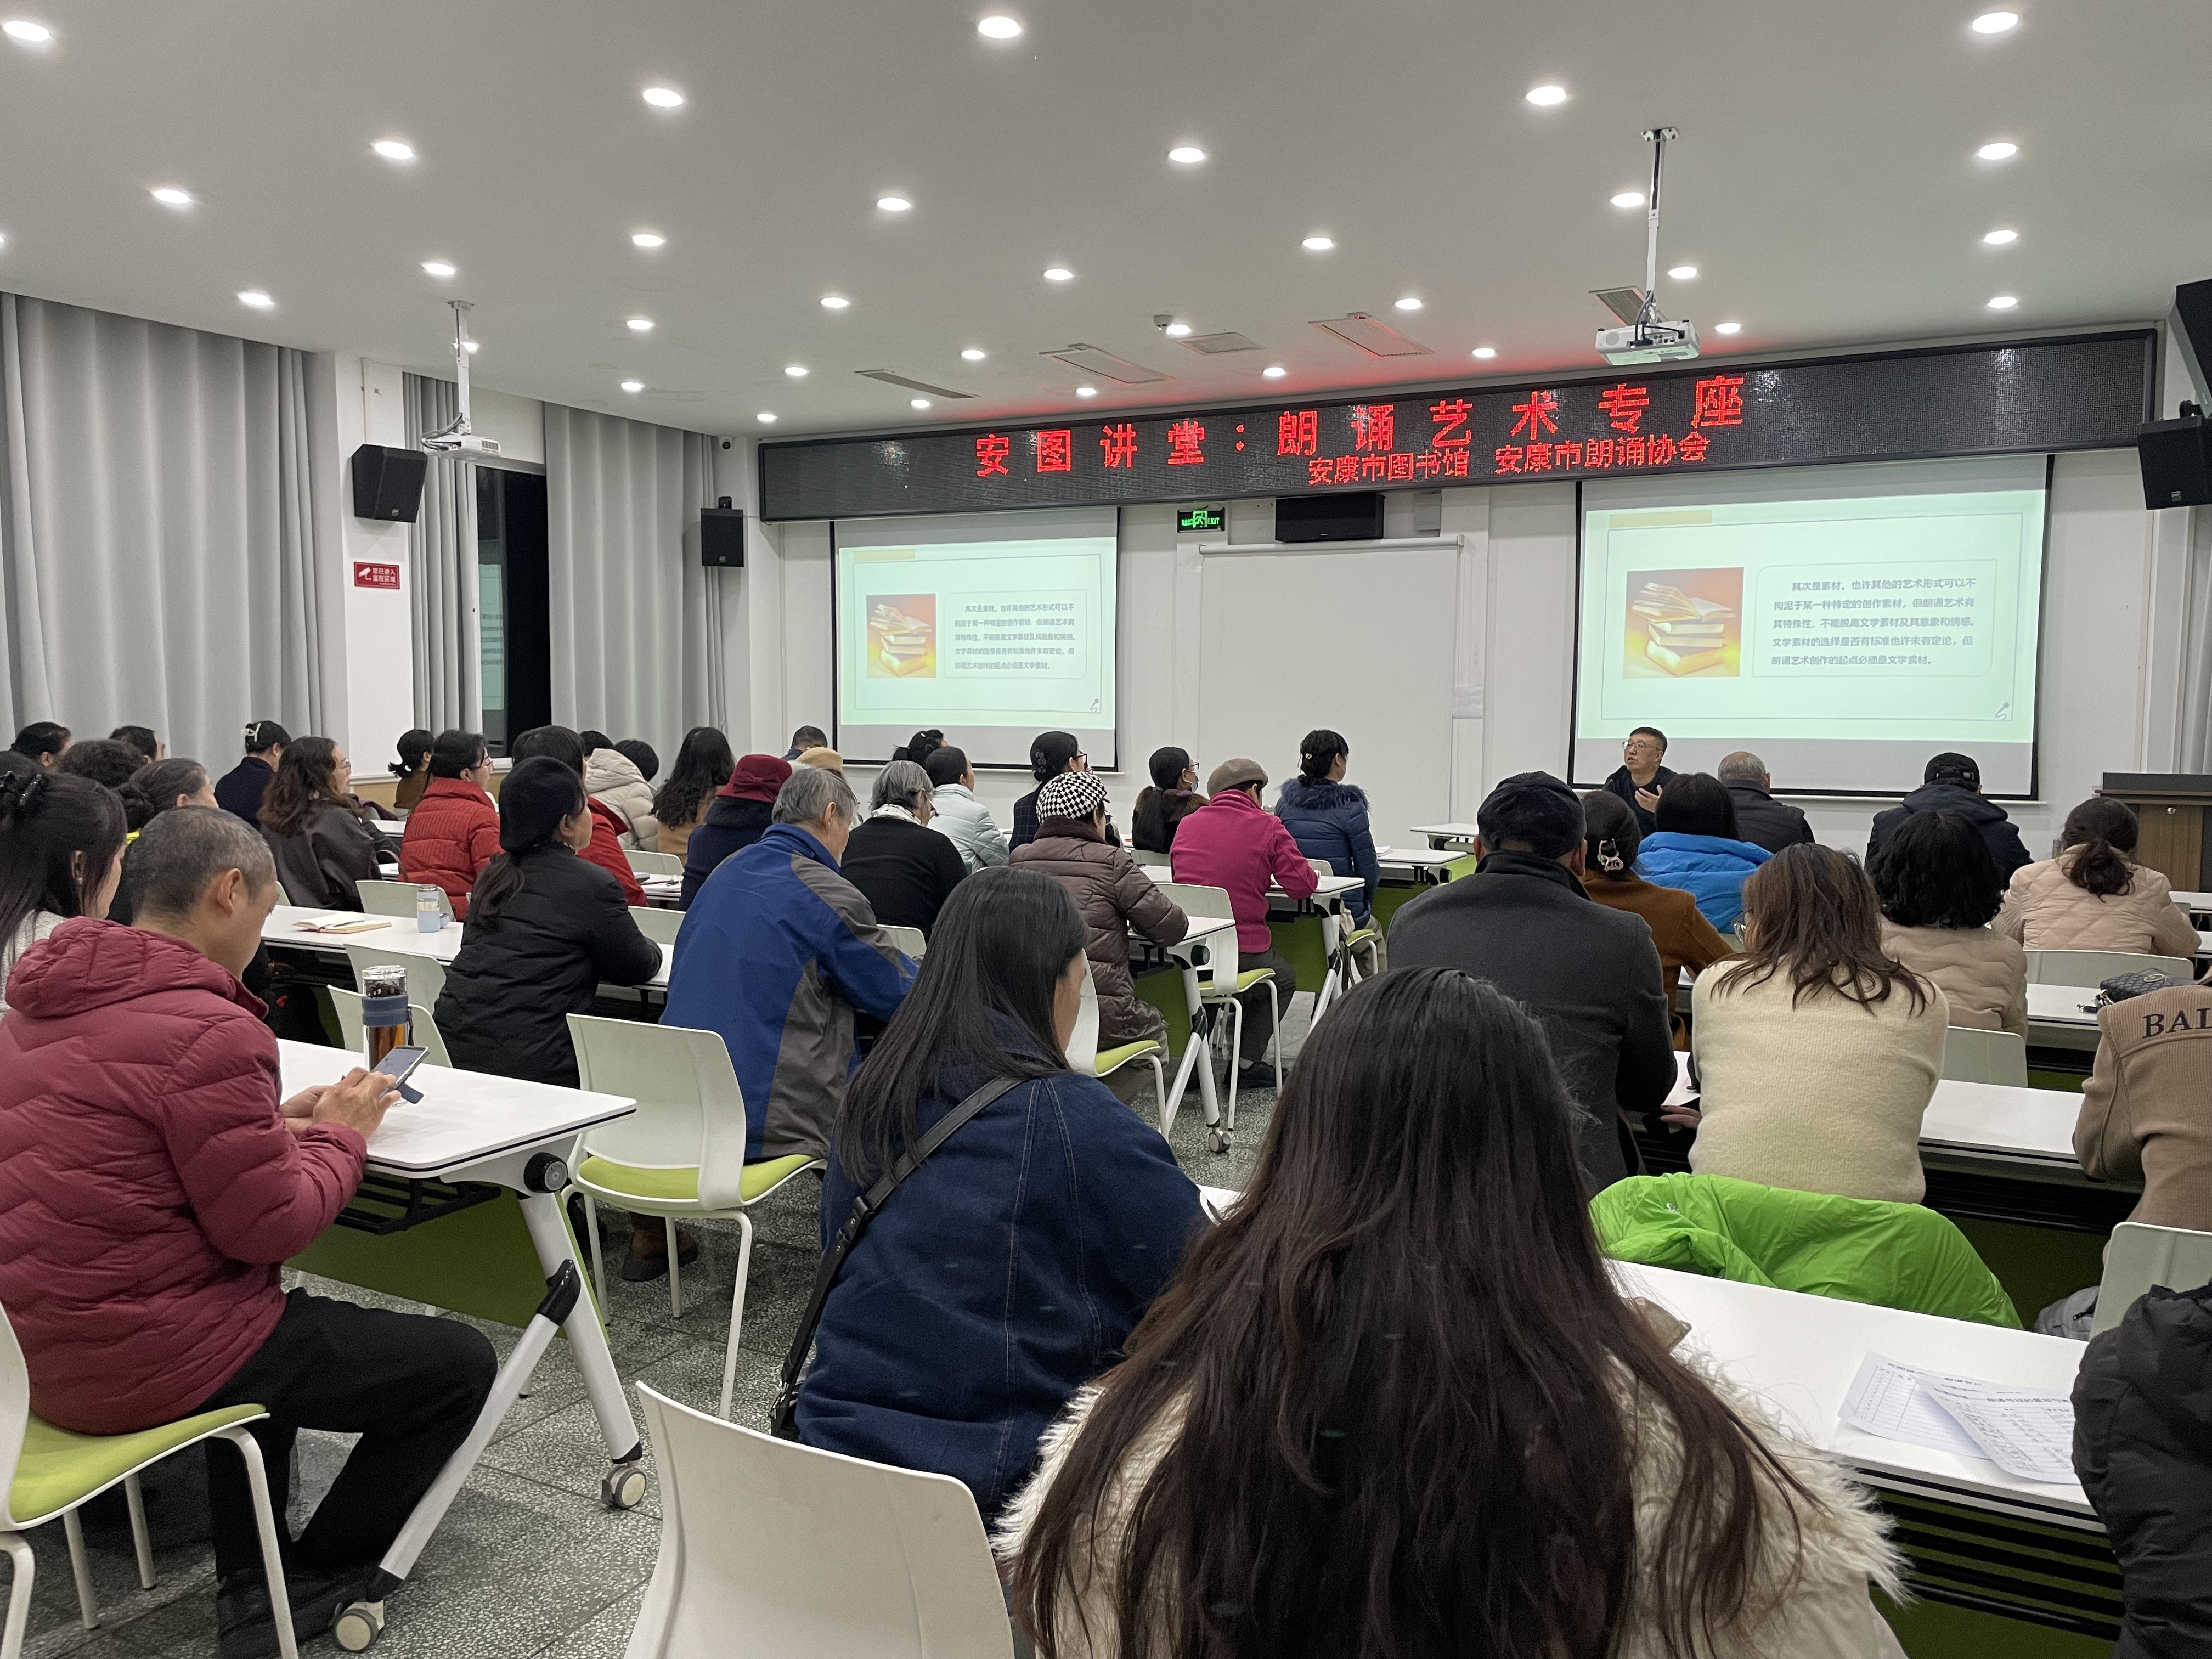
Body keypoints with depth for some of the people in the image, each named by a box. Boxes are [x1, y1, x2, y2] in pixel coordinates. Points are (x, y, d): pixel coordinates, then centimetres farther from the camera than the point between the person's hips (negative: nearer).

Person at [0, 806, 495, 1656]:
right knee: (460, 1361, 4)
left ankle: (246, 1578, 34)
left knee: (275, 1325, 38)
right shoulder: (206, 1029, -24)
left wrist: (275, 1123, 8)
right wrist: (339, 1135, -3)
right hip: (148, 1361, -9)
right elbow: (272, 1229, -20)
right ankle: (310, 1579, 19)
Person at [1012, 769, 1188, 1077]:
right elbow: (1173, 927, -1)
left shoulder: (1018, 861, 7)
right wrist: (1123, 915, 20)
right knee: (1155, 1030, 27)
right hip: (1099, 1014, -5)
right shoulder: (1112, 862, -5)